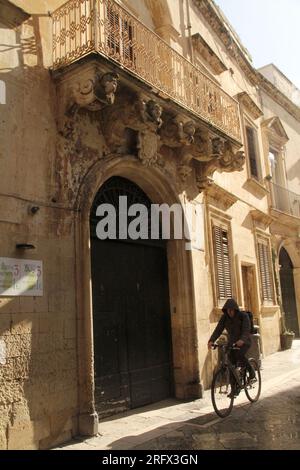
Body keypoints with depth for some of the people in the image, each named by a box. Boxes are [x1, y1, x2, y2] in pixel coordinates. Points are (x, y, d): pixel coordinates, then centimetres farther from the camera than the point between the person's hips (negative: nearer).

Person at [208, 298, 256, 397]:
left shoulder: (243, 316, -15)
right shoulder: (224, 317, -6)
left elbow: (246, 330, -28)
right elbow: (218, 330, -14)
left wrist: (242, 340, -48)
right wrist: (211, 341, -31)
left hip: (244, 342, -4)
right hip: (232, 342, 4)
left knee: (239, 355, -32)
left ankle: (251, 370, -5)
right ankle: (234, 389, 10)